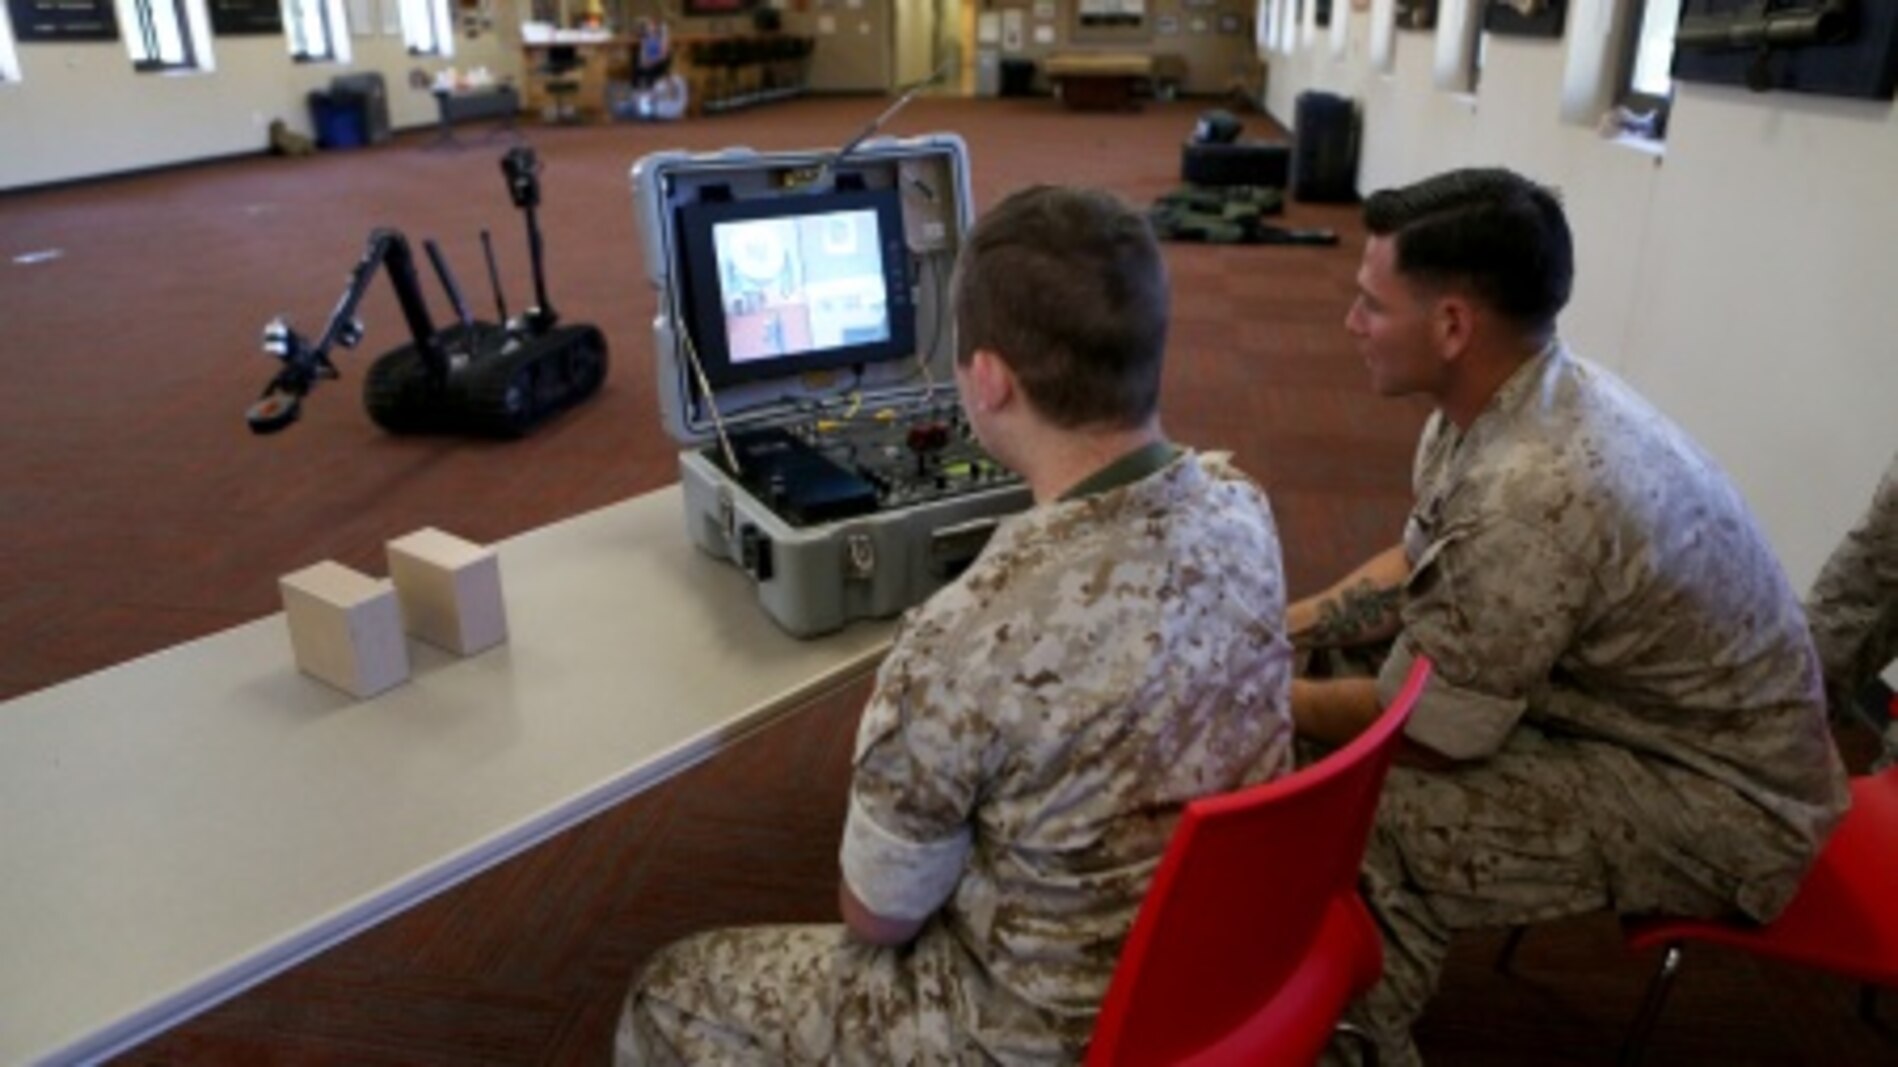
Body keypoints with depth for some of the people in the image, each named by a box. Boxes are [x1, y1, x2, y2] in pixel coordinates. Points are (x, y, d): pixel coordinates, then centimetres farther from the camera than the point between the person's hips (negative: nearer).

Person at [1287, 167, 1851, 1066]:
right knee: (1335, 660, 9)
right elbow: (1416, 565, 10)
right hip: (1645, 723, 10)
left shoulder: (1533, 495, -35)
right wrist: (1280, 632, 0)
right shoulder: (1515, 395, -7)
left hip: (1712, 801, -9)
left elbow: (1420, 735, -23)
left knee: (1362, 832, -26)